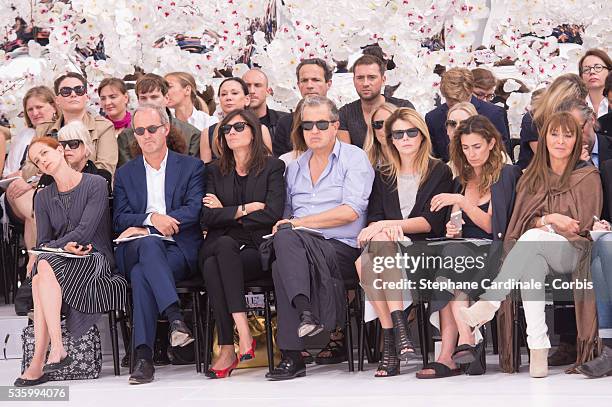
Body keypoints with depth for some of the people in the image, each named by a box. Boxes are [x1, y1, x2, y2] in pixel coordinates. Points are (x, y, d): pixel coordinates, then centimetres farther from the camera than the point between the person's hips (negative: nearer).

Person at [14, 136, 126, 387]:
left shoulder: (95, 184, -1)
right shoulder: (43, 198, 16)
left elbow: (85, 231, -10)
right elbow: (42, 243, 10)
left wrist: (54, 247, -8)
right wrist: (64, 246, -10)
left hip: (95, 260, -4)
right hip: (62, 262, 4)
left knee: (45, 265, -33)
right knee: (42, 264, -33)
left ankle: (39, 361, -40)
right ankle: (57, 351, -41)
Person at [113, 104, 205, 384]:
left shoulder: (191, 167, 13)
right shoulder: (125, 174, 21)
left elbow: (194, 211, -1)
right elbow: (120, 220, 9)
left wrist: (142, 228, -8)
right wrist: (152, 219, -14)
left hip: (179, 249, -1)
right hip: (134, 252, 1)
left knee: (142, 274, -35)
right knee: (149, 245, -38)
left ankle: (143, 357, -40)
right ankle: (175, 317, -51)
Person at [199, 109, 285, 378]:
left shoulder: (273, 167, 9)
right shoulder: (216, 171, 20)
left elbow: (272, 215, -5)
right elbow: (207, 218, 6)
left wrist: (226, 214, 0)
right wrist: (244, 210, -4)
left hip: (257, 249, -2)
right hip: (220, 245, 3)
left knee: (213, 266, -34)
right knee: (225, 244, -36)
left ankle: (228, 349, -36)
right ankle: (243, 333, -40)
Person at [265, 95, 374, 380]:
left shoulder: (354, 158, 6)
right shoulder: (295, 166, 24)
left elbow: (350, 212, -8)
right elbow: (287, 214, 25)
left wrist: (298, 223, -9)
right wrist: (287, 226, -1)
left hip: (342, 248, -4)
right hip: (300, 245, 4)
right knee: (285, 238, -33)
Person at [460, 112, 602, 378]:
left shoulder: (588, 177, 6)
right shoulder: (532, 176, 17)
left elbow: (585, 228, 2)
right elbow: (525, 221, 12)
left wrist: (542, 225, -3)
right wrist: (550, 219, -7)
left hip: (573, 253, -2)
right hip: (538, 252, 3)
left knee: (533, 238, -36)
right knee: (531, 263, -37)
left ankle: (488, 303, -44)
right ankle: (538, 349, -45)